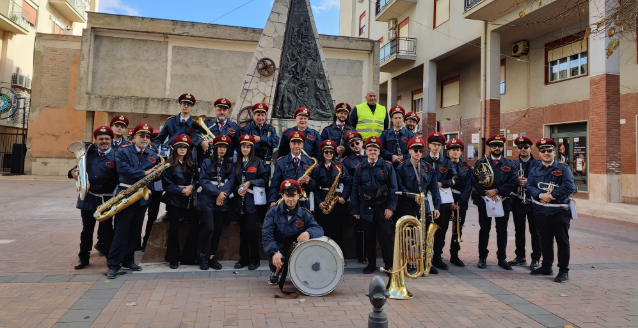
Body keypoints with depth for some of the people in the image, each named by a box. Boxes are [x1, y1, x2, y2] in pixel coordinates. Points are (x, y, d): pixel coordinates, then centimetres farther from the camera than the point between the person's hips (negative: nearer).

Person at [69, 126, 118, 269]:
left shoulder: (115, 156, -6)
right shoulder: (89, 152, 8)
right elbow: (80, 166, 20)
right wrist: (73, 172, 1)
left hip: (106, 200, -4)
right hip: (88, 197, 4)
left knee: (106, 229, 3)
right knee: (87, 229, 12)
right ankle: (84, 257, 24)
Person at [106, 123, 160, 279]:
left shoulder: (153, 155, 11)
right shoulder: (123, 151, -1)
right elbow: (122, 169, -16)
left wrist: (155, 173, -9)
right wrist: (144, 173, -17)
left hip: (143, 197, 5)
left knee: (135, 231, 11)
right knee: (121, 230, -4)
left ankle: (128, 260, 23)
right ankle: (113, 264, 2)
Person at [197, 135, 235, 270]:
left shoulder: (230, 163, 9)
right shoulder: (207, 162, 2)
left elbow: (231, 179, 0)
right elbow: (203, 180, -5)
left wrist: (223, 194, -14)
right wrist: (217, 193, -13)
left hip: (223, 201, 3)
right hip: (208, 200, -3)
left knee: (218, 229, 5)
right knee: (209, 228, -10)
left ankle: (212, 257, 17)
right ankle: (202, 255, 8)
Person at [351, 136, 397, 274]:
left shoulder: (388, 167, 3)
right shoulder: (359, 169, 8)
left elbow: (393, 188, 0)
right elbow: (355, 190, 8)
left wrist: (391, 207, -9)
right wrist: (355, 210, 4)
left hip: (383, 209, -2)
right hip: (366, 210, 2)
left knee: (386, 236, -2)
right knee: (369, 237, 8)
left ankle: (388, 264, 11)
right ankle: (371, 263, 22)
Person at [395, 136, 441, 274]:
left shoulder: (429, 168, 13)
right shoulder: (401, 168, 2)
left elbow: (434, 189, 10)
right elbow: (400, 188, -6)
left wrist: (436, 207, 2)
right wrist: (413, 197, -19)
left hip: (424, 208, 3)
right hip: (406, 209, -3)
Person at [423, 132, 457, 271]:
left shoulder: (447, 162, 13)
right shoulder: (423, 161, 8)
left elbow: (453, 180, 5)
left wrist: (441, 184, -7)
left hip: (443, 200, 2)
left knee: (441, 230, 5)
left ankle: (437, 257, 14)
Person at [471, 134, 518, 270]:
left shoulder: (509, 164, 7)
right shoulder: (481, 162, 4)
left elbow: (513, 182, -3)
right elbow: (475, 180, -4)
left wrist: (497, 191, -14)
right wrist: (486, 193, -15)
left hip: (503, 202, 1)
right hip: (484, 201, -1)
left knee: (502, 231, 7)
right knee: (484, 230, 5)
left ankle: (502, 258, 20)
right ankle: (482, 258, 15)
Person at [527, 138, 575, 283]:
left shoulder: (563, 168, -2)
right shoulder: (535, 170, 10)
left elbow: (569, 187, -13)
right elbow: (529, 186, 0)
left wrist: (551, 195, -19)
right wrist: (541, 195, -18)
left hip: (560, 211, -4)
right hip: (541, 211, 4)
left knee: (562, 241, 1)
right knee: (545, 240, 14)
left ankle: (563, 271, 10)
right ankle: (547, 267, 27)